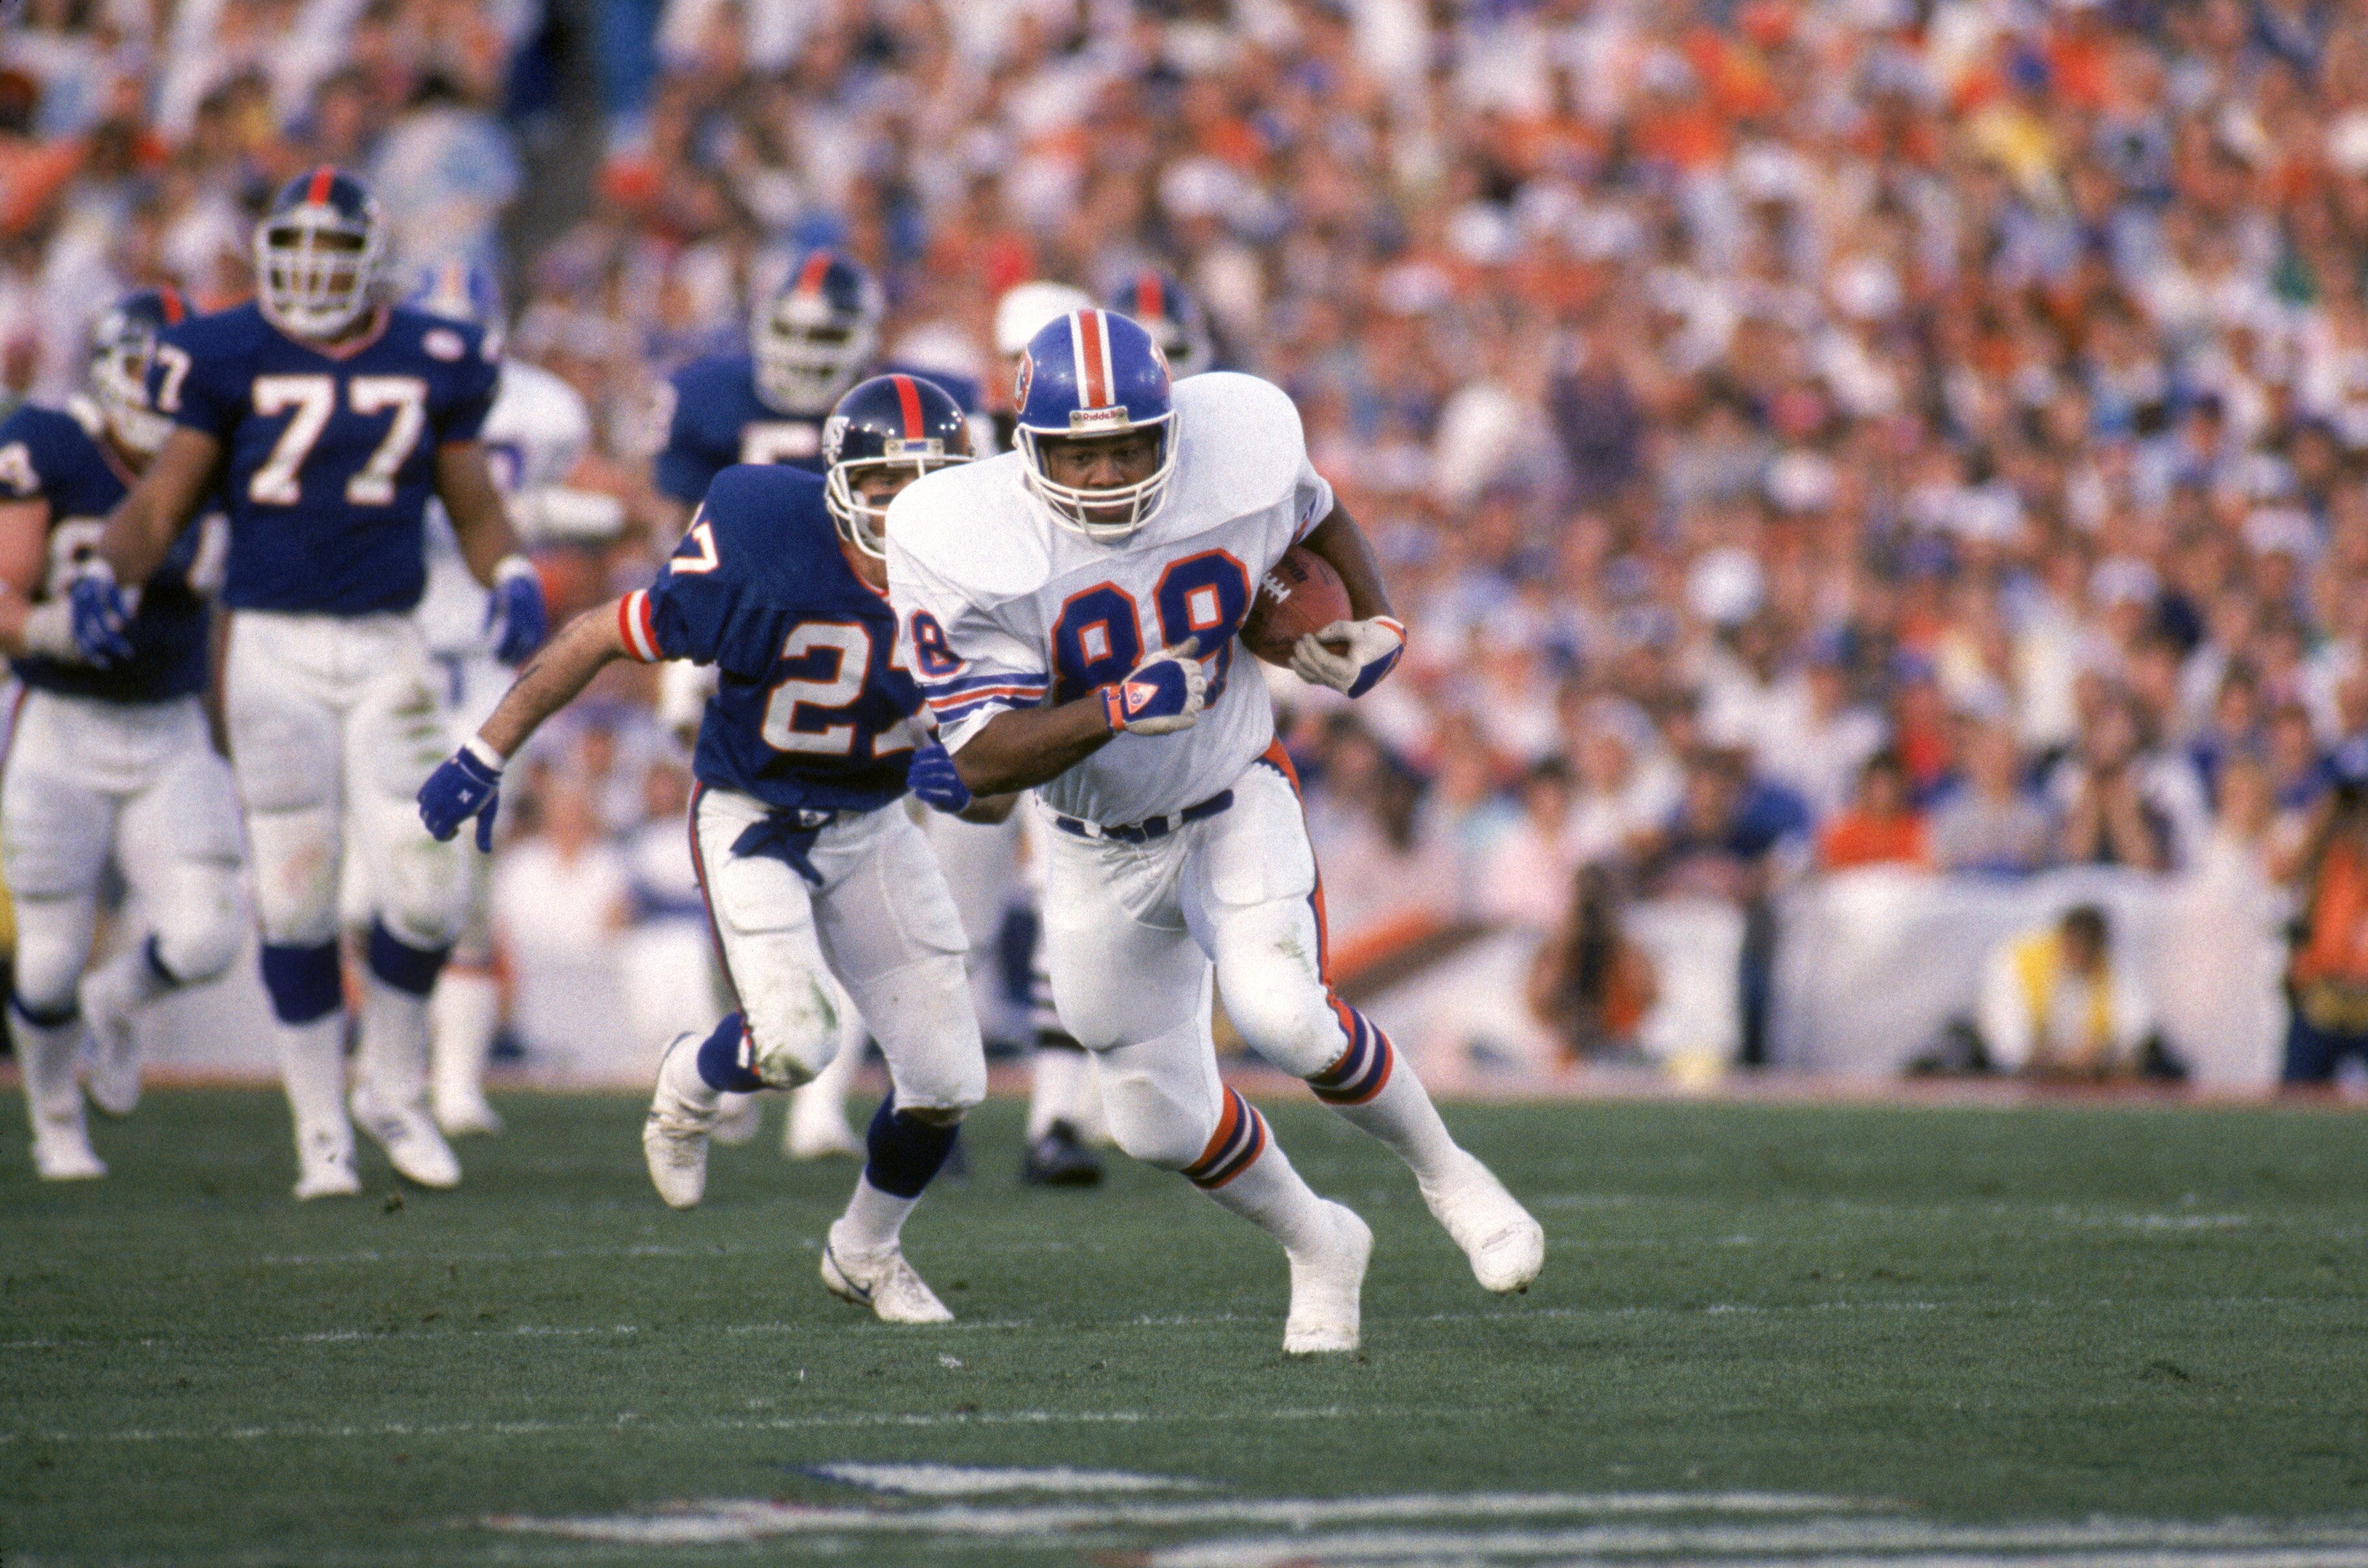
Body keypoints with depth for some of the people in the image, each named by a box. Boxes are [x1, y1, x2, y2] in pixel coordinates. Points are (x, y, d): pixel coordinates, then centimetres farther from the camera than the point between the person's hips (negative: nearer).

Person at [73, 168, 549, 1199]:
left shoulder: (432, 363, 5)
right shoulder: (233, 360, -1)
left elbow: (472, 504, 14)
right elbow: (162, 502, 1)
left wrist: (513, 579, -5)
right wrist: (107, 573, -17)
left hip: (386, 650, 2)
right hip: (273, 645, -2)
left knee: (426, 889, -4)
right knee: (295, 899, -1)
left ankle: (393, 1086, 22)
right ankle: (321, 1126, 12)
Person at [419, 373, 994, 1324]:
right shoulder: (766, 562, -27)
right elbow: (603, 637, -15)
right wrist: (486, 759, -12)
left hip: (873, 826, 5)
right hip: (751, 818, -5)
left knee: (948, 1082, 1)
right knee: (794, 1041, -26)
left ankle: (866, 1251, 31)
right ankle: (691, 1081, 13)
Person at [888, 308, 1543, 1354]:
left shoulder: (1236, 458, -20)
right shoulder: (969, 547, -27)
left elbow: (1317, 516, 7)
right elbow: (985, 762, -28)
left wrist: (1374, 624, -7)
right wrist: (1118, 708, -42)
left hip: (1236, 804, -1)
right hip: (1099, 847, 1)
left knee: (1283, 1017, -26)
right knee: (1160, 1120, 8)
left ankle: (1444, 1174, 1)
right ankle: (1317, 1247, 37)